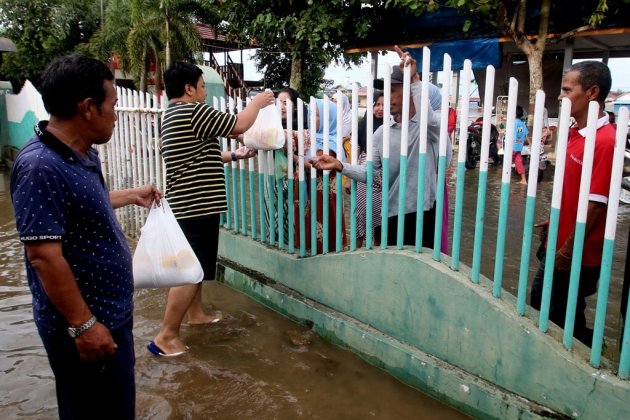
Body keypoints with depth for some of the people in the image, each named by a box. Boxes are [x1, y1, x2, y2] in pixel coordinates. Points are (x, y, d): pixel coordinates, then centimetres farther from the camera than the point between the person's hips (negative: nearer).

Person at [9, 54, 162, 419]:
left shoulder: (83, 154, 5)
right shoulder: (41, 167, -26)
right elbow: (44, 256, -27)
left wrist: (133, 195, 29)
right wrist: (83, 324, -23)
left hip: (111, 312, 9)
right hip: (87, 324, -9)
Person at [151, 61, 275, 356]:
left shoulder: (174, 115, 15)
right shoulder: (193, 111, -16)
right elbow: (239, 126, -12)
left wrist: (234, 156, 23)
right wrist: (257, 102, 5)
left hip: (187, 204, 11)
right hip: (198, 206, -11)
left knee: (193, 265, 21)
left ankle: (196, 313, 37)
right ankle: (166, 336, 0)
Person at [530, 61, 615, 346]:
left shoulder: (604, 141, -22)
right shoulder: (575, 132, 4)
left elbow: (595, 205, -22)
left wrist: (569, 250, -18)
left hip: (578, 255, -9)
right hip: (558, 245, 9)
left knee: (563, 321, 8)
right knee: (538, 303, 22)